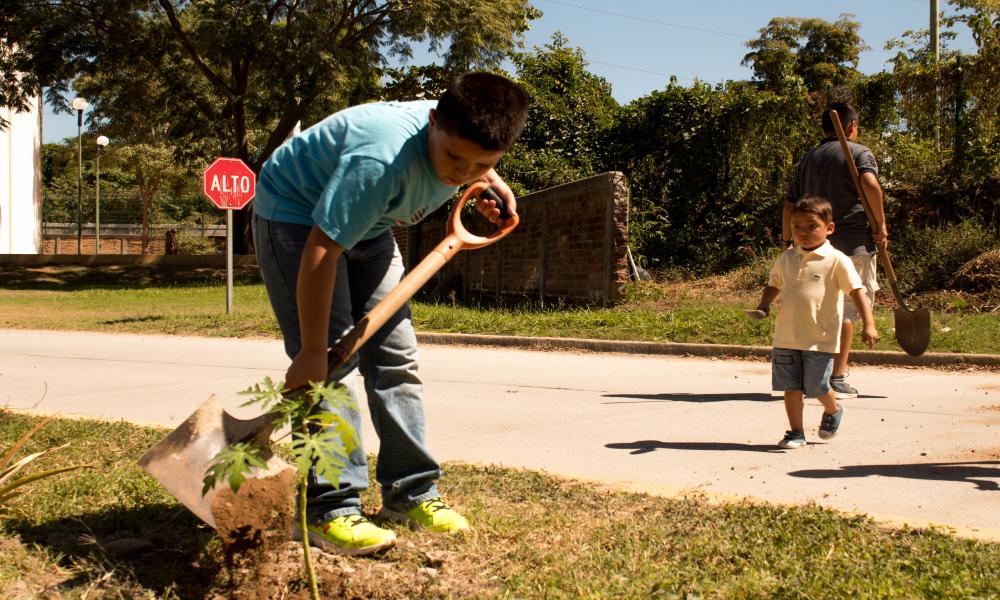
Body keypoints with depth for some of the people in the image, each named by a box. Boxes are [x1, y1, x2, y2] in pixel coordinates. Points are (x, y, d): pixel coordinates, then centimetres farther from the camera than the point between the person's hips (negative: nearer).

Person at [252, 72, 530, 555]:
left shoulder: (464, 139, -17)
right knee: (332, 360, -17)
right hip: (295, 213, -7)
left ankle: (411, 491, 13)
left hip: (366, 221, 8)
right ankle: (330, 509, -12)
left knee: (395, 353, 5)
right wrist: (312, 350, -34)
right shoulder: (383, 159, -40)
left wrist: (490, 183, -9)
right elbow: (321, 249, -38)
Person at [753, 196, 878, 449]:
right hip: (787, 337, 4)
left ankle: (833, 410, 33)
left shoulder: (837, 261, -6)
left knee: (817, 387, 1)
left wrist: (868, 325, -17)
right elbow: (774, 284, 22)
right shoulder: (787, 258, 8)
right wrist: (764, 305, 2)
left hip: (821, 339, -4)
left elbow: (857, 291, -8)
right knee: (791, 387, 5)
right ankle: (796, 432, 18)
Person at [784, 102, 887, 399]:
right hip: (853, 241, -5)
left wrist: (788, 242, 22)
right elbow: (870, 184, -21)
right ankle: (837, 378, -1)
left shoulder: (808, 159, 17)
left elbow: (789, 206, 15)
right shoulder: (859, 152, 0)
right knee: (848, 310, 0)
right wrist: (880, 225, -12)